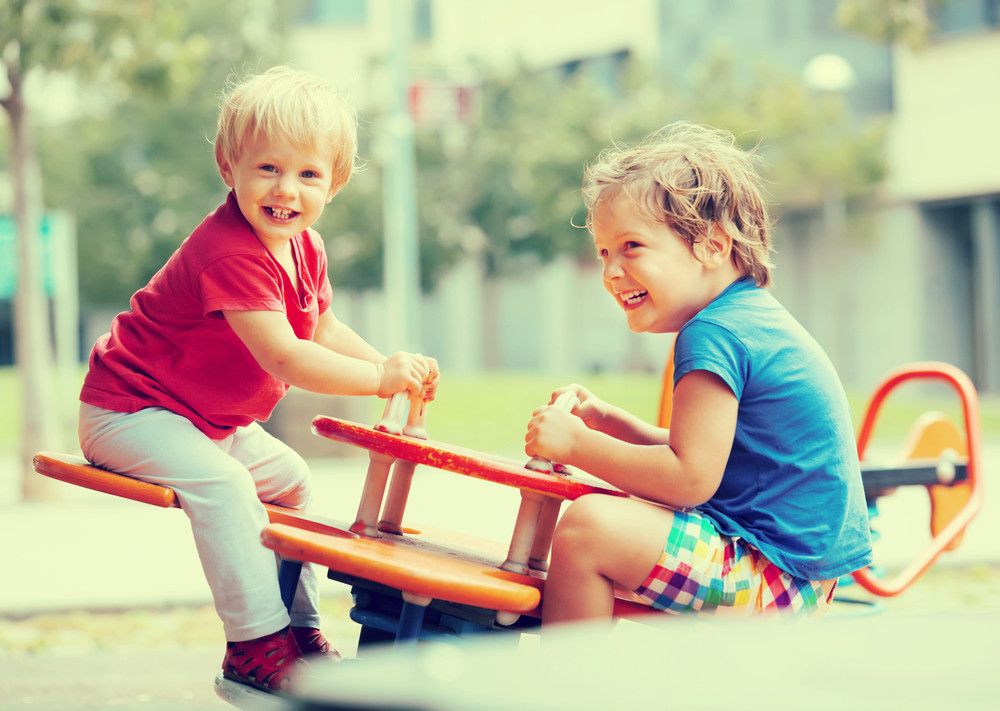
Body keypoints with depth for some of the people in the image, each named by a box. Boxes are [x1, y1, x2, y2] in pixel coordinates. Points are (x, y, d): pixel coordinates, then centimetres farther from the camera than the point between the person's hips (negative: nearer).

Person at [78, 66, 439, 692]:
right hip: (127, 412, -10)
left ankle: (299, 625, 20)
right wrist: (380, 378, -35)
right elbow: (284, 358, -35)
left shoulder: (303, 247, 1)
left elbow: (325, 331, 11)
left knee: (289, 477, 14)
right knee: (222, 482, -29)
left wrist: (391, 368, -6)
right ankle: (256, 643, -25)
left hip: (210, 418, 10)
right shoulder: (230, 252, -31)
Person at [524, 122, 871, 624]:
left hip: (778, 574, -11)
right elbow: (696, 452, 21)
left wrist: (576, 444, -13)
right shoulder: (754, 318, 16)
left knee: (587, 529, -23)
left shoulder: (713, 334, -16)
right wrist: (603, 419, 11)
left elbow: (690, 478, -22)